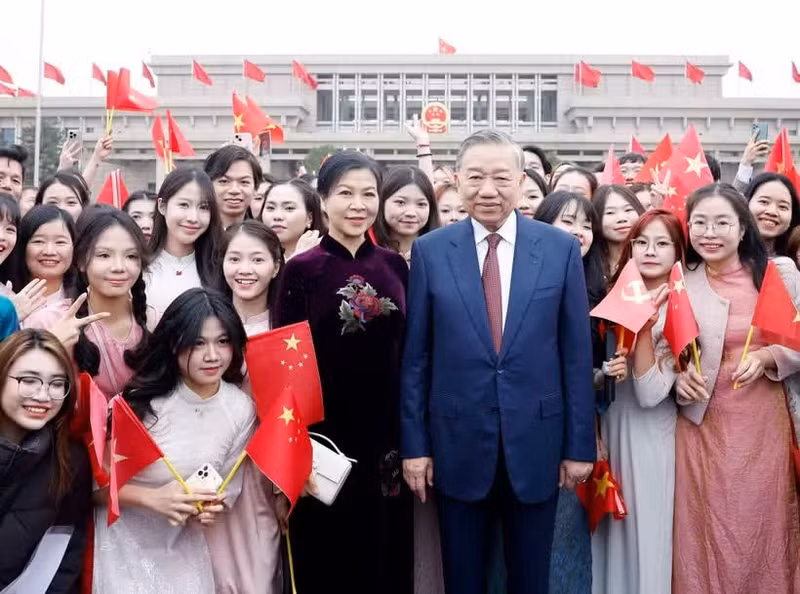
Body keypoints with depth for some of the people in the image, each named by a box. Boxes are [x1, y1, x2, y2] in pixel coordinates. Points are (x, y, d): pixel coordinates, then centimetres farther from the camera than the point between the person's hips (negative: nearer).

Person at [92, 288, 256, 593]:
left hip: (182, 546, 3)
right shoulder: (139, 401, -20)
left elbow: (230, 485, 4)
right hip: (123, 543, -3)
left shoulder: (241, 409, -8)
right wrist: (151, 498, -27)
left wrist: (213, 509, -16)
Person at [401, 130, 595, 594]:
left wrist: (580, 444, -1)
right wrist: (414, 443, -1)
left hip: (536, 442, 0)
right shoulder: (430, 251, -2)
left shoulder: (561, 248, -2)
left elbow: (577, 353, 0)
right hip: (458, 444, 0)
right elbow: (415, 356, 1)